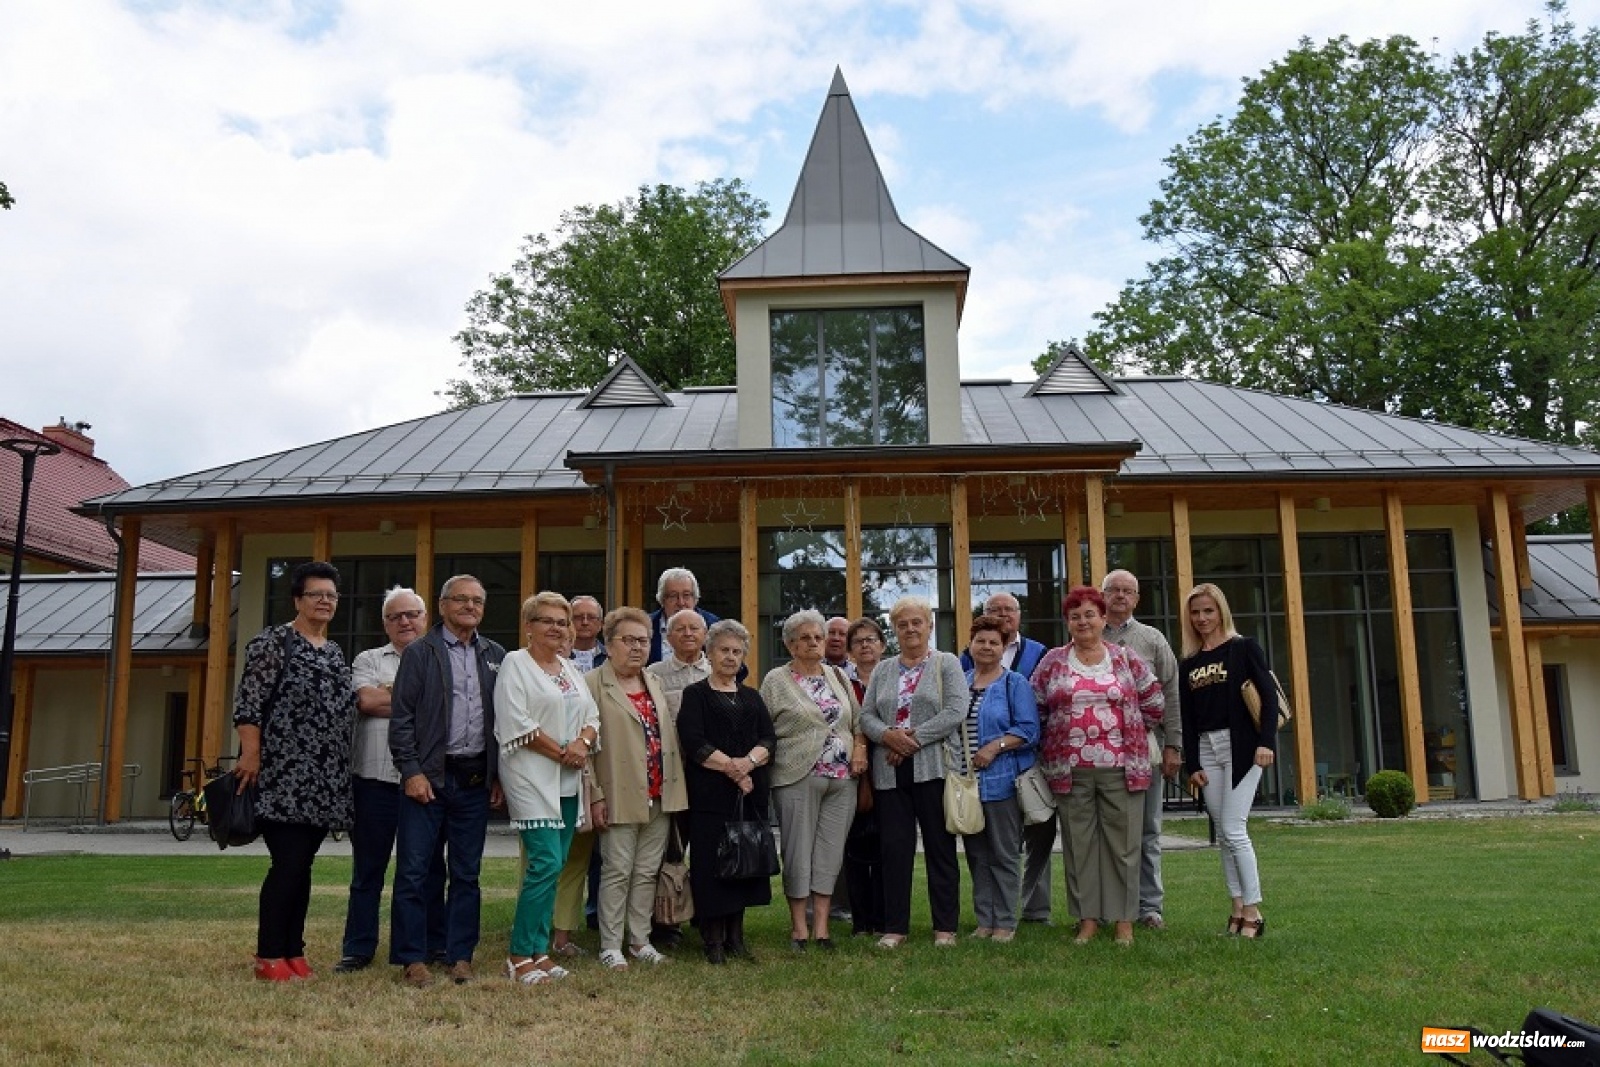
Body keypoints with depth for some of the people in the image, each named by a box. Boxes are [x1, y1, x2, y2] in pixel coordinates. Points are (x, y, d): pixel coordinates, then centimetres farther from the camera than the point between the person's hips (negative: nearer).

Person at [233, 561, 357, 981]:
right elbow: (248, 703, -11)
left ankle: (293, 952, 16)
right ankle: (269, 957, 2)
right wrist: (250, 755, -17)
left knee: (301, 867, 10)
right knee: (289, 864, -8)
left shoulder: (335, 653, 17)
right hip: (282, 778, -7)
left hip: (322, 783, 7)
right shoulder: (273, 642, -5)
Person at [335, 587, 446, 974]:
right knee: (367, 869, 8)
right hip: (376, 778, 0)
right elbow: (366, 700, -8)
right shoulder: (369, 660, 10)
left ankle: (434, 944, 20)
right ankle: (358, 949, 17)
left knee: (429, 866, 9)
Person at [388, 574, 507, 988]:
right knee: (414, 871, 1)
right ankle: (412, 958, 11)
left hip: (476, 780, 3)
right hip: (428, 778, -3)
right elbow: (401, 716, -4)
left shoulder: (495, 656, 10)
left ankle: (460, 955, 18)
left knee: (466, 873, 9)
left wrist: (500, 776, 6)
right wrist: (411, 771, -11)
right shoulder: (419, 653, 1)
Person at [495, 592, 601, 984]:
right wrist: (561, 752, -13)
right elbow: (517, 723, -14)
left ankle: (539, 949, 15)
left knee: (554, 866, 8)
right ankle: (520, 955, -3)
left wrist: (583, 743, -7)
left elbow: (592, 717, 15)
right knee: (546, 863, -13)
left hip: (567, 781, 7)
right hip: (532, 778, -7)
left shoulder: (571, 669, 18)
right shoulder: (515, 664, -3)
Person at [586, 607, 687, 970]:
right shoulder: (594, 684, -6)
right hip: (620, 797, -6)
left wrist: (674, 787, 11)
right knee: (617, 872, 0)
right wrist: (595, 795, -15)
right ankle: (611, 946, 10)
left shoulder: (654, 684, 16)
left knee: (648, 872, 11)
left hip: (659, 796, 6)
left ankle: (641, 940, 21)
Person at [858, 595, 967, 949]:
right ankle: (895, 927, 12)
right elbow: (866, 715, 10)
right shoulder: (882, 671, 16)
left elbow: (955, 712, -9)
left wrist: (913, 738, -14)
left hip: (933, 769, -3)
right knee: (894, 849, 4)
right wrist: (887, 735, -12)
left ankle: (945, 927, 12)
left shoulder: (947, 664, 4)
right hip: (890, 772, 3)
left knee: (940, 848, 3)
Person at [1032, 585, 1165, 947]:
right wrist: (1050, 744, 9)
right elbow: (1035, 709, 10)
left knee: (1123, 842, 3)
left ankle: (1124, 919, 12)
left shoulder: (1126, 658, 5)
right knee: (1079, 844, 5)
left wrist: (1130, 735, 10)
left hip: (1121, 766, 0)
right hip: (1069, 770, 1)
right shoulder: (1052, 662, 5)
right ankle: (1087, 918, 14)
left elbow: (1153, 703, 11)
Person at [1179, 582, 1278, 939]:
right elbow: (1186, 718, 11)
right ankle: (1238, 909, 12)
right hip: (1206, 749, 5)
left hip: (1240, 746, -5)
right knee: (1224, 833, 6)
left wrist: (1266, 742, -15)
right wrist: (1192, 764, 5)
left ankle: (1253, 912, 0)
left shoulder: (1244, 648, 1)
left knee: (1234, 830, -10)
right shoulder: (1188, 663, 13)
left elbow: (1269, 695, -5)